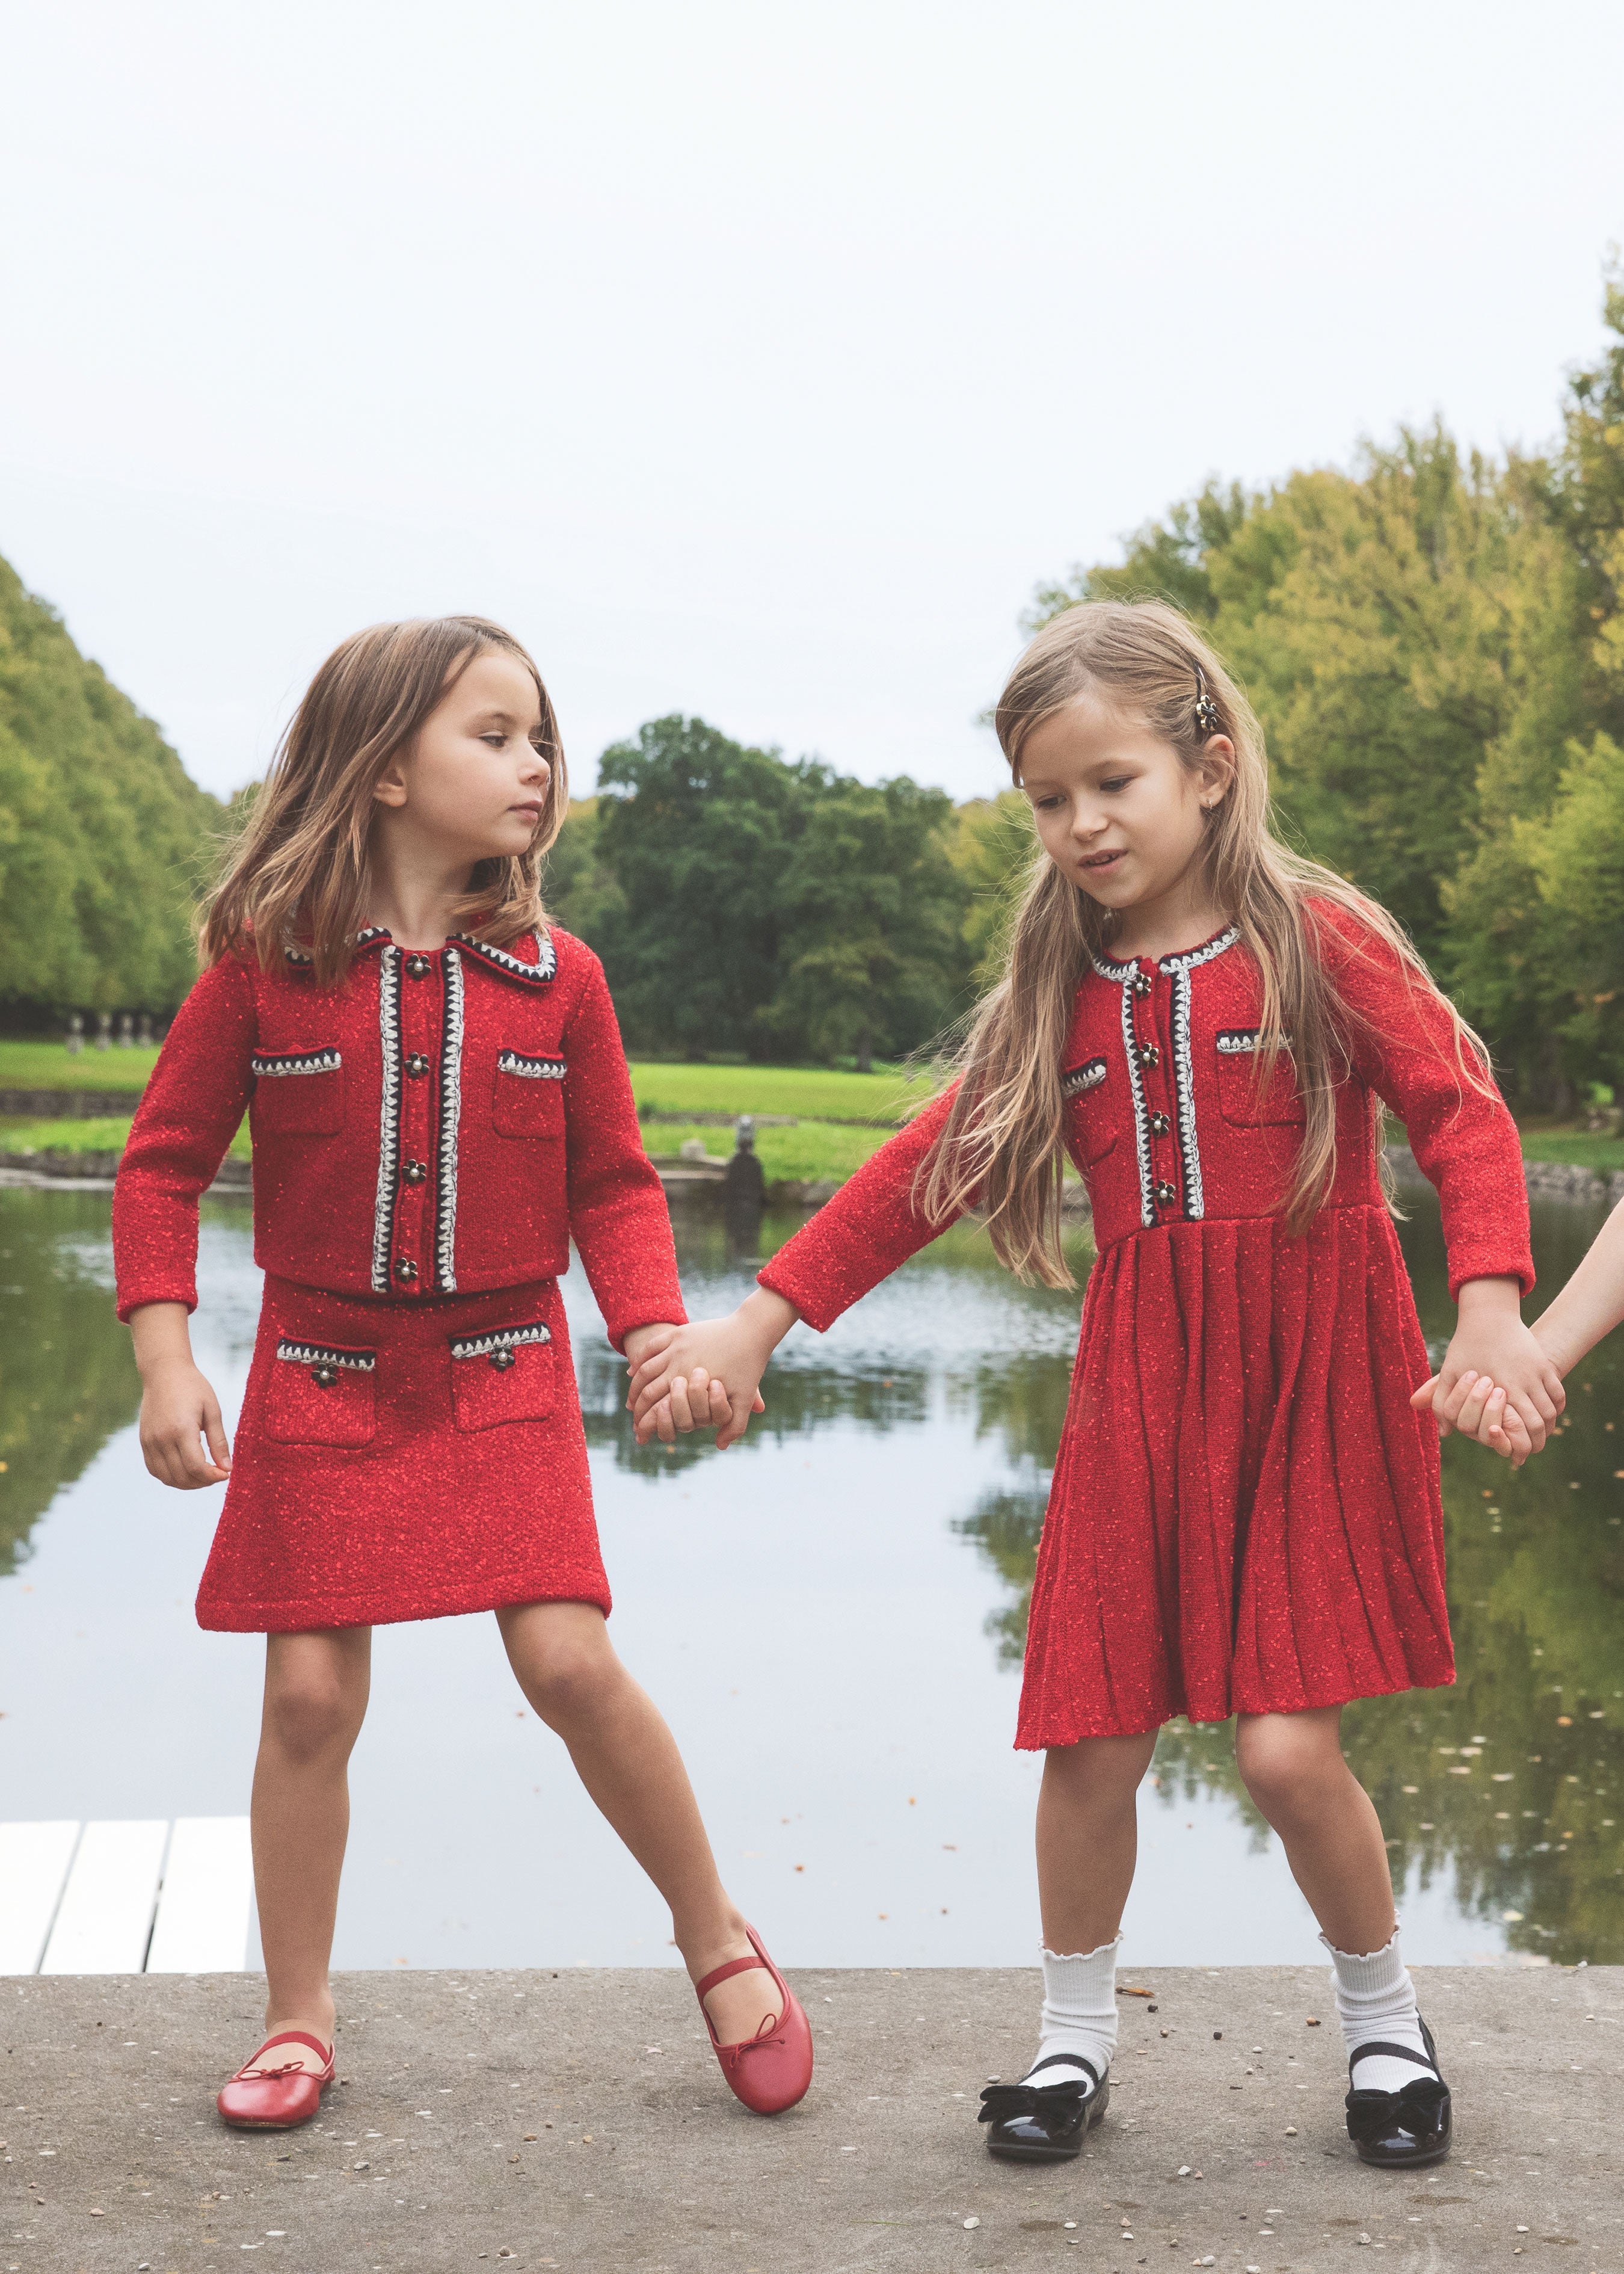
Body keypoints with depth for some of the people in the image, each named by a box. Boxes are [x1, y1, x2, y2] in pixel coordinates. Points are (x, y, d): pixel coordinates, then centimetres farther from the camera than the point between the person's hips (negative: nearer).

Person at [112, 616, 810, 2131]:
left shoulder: (555, 977, -1)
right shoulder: (265, 966, -6)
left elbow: (613, 1182, 6)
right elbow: (165, 1159, 0)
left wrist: (656, 1335, -8)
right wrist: (163, 1355, -8)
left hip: (505, 1377, 0)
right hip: (321, 1375, 0)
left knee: (570, 1663, -11)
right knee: (310, 1694, 1)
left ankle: (716, 1940, 11)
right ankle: (298, 2019, 19)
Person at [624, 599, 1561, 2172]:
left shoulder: (1320, 940, -2)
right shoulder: (1065, 992, 10)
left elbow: (1464, 1114, -10)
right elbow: (924, 1172, 11)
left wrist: (1490, 1306, -26)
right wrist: (757, 1324, 7)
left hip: (1315, 1387, -4)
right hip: (1139, 1390, 4)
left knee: (1287, 1746, -8)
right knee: (1093, 1741, 3)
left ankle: (1385, 2025, 19)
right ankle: (1074, 2040, 25)